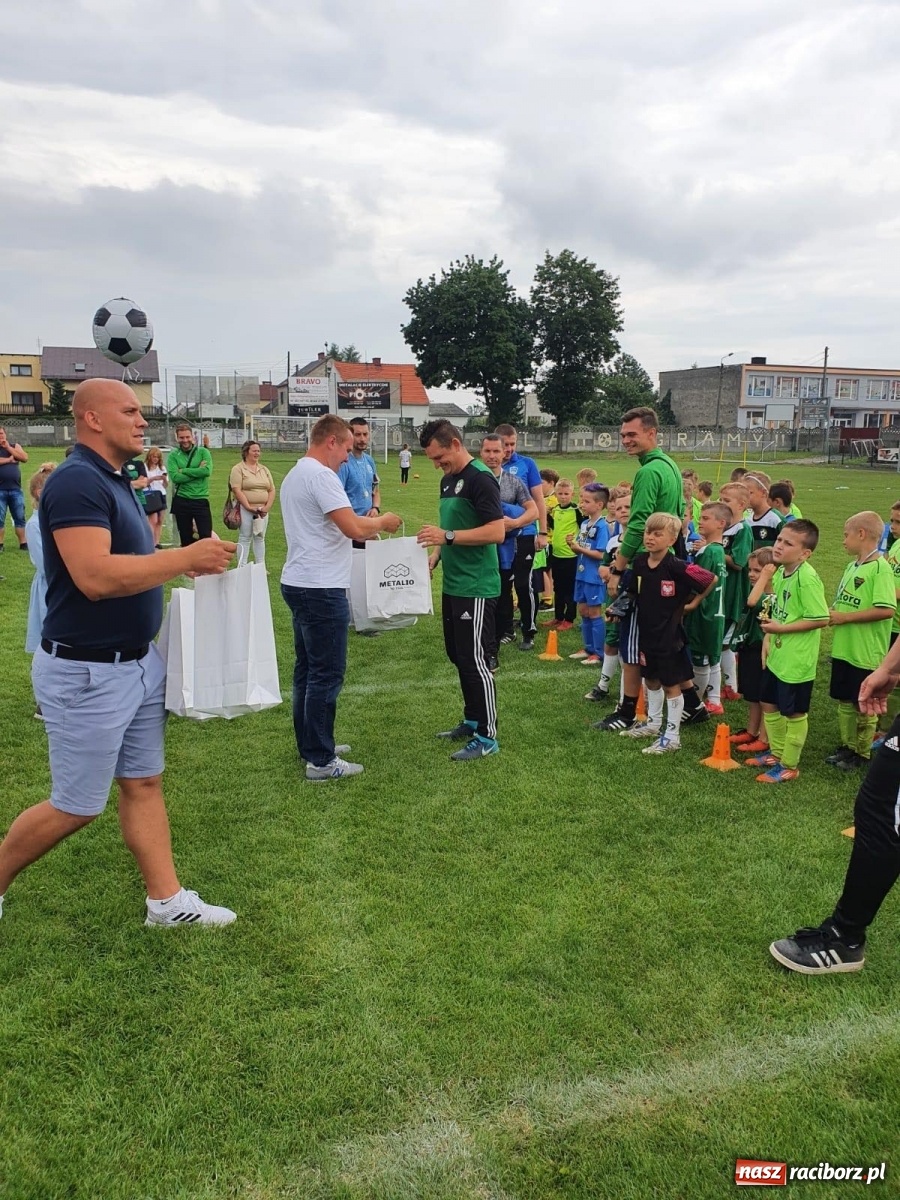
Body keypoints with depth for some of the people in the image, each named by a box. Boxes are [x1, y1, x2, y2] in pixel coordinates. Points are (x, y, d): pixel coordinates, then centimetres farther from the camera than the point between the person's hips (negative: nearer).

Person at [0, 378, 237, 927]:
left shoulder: (116, 481, 11)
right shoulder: (76, 481, -20)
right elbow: (95, 576, -32)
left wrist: (186, 562, 6)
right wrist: (187, 558, -27)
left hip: (138, 661, 9)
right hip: (87, 673, -9)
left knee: (144, 783, 14)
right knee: (77, 805, 4)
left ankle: (167, 900, 25)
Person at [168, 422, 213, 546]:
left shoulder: (203, 452, 3)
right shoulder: (173, 455, 3)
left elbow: (207, 470, -14)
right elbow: (175, 477, -11)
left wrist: (183, 470, -10)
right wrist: (198, 472, -13)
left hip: (201, 500, -1)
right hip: (181, 502, 1)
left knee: (206, 536, -7)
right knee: (186, 539, 10)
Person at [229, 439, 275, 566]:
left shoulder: (264, 470, 14)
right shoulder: (238, 469, -3)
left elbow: (272, 490, 11)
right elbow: (237, 490, -12)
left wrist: (267, 507, -3)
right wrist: (249, 507, -17)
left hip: (262, 510, 5)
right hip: (245, 509, -5)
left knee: (260, 537, 10)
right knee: (245, 537, -1)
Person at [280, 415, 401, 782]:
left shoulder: (295, 474, 17)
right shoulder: (320, 475, -16)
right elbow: (354, 527, -23)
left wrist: (363, 531, 16)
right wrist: (382, 522, -4)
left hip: (299, 583, 11)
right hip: (321, 589, -11)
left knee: (307, 670, 16)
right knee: (326, 674, -4)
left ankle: (311, 745, 27)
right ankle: (321, 761, 3)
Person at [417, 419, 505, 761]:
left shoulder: (480, 479, -15)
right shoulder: (448, 480, 14)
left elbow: (497, 531, -22)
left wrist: (447, 536, -24)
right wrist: (436, 554, 9)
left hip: (476, 588, -9)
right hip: (452, 585, 10)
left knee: (474, 660, -3)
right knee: (458, 656, 17)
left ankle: (487, 737, 8)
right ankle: (471, 721, 31)